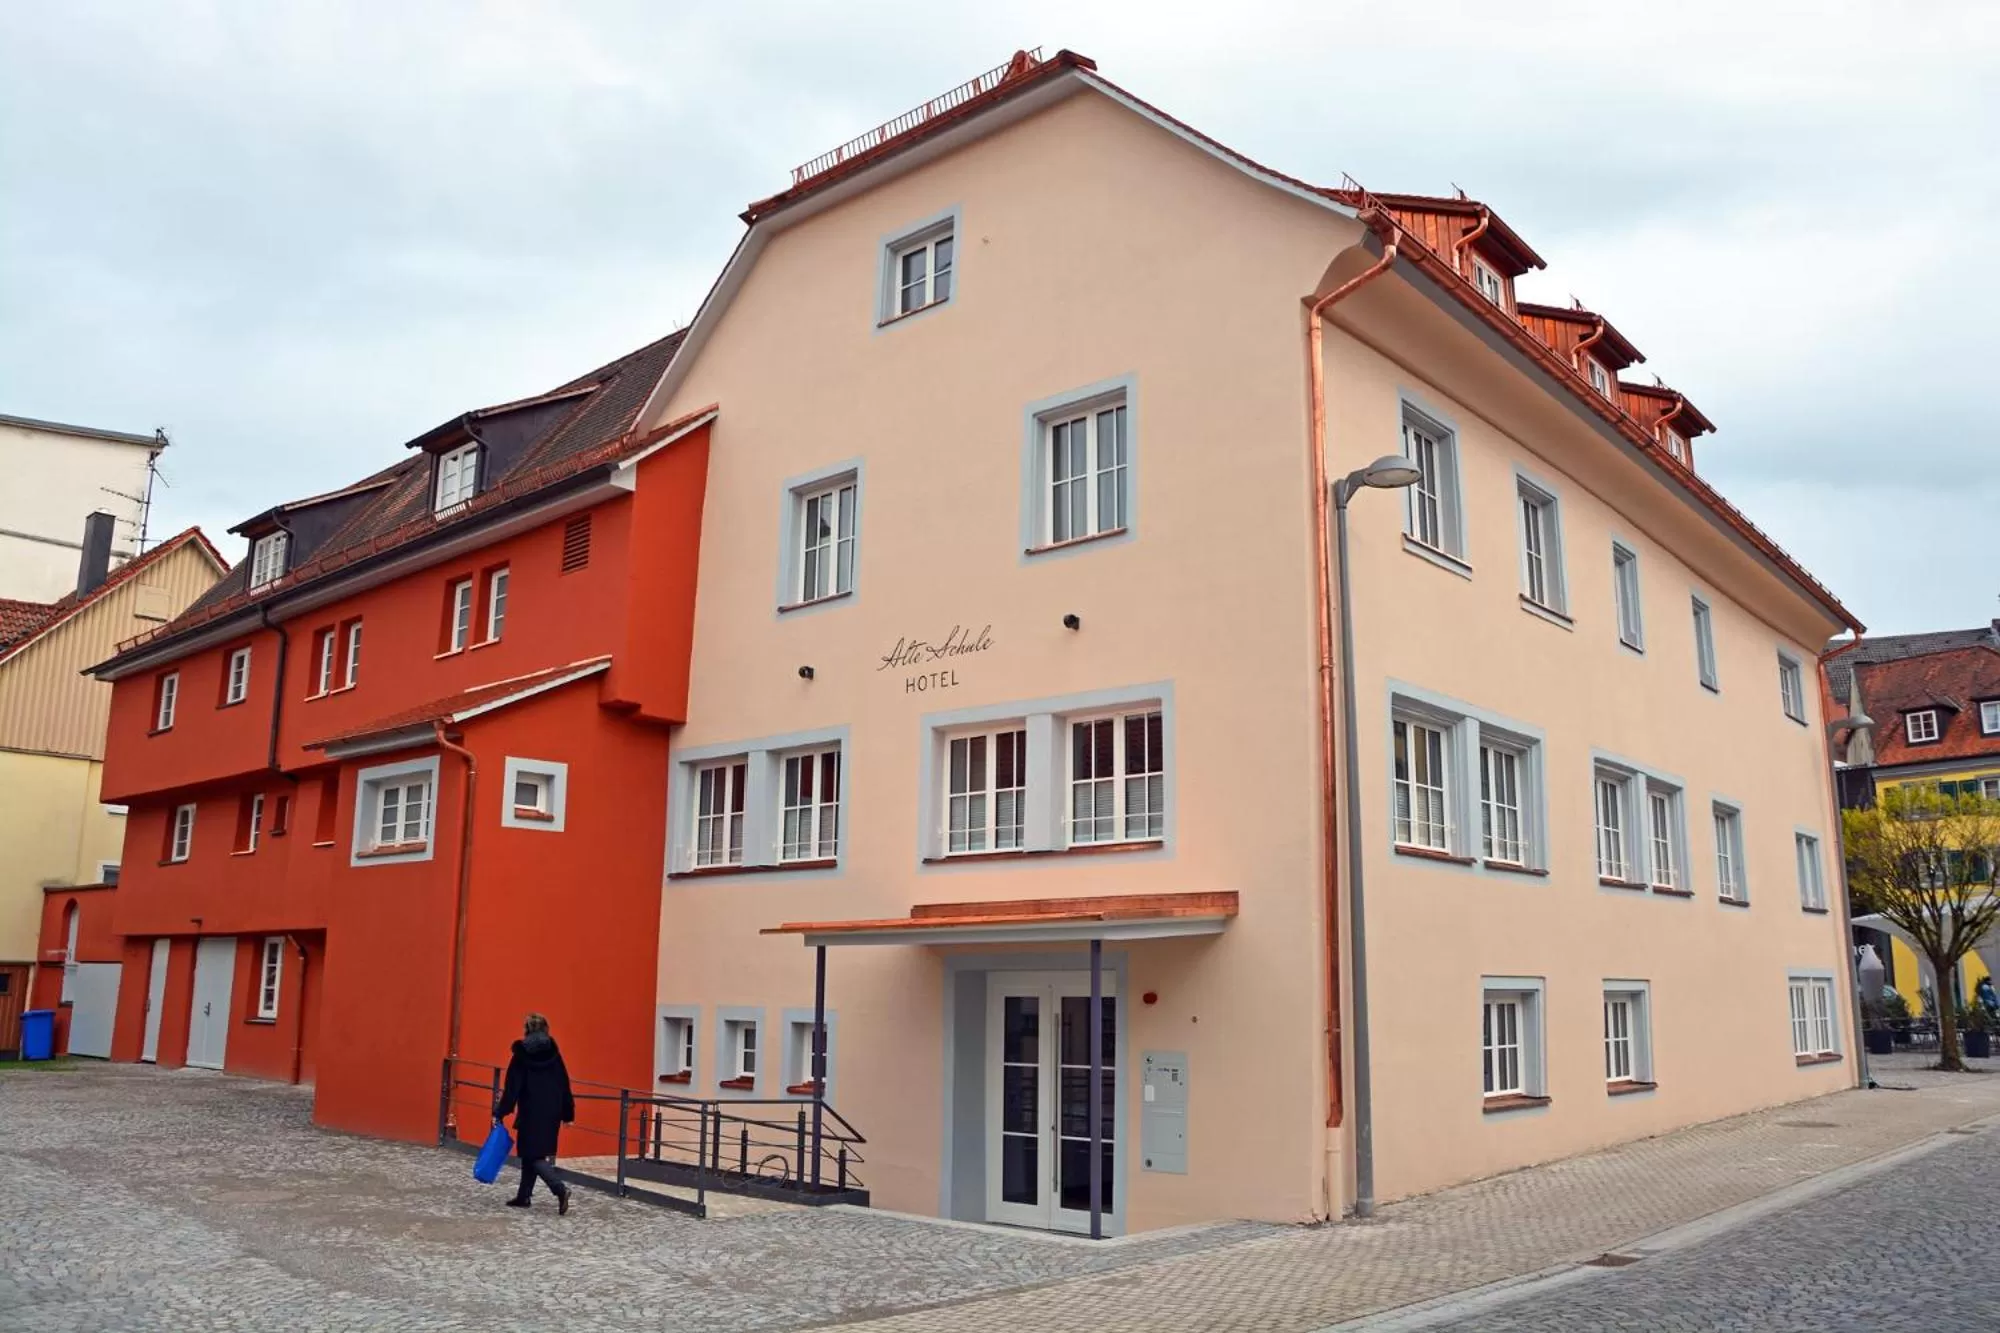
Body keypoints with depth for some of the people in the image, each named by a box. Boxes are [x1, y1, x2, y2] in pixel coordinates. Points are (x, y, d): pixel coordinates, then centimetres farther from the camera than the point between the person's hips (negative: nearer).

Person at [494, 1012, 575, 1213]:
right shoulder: (554, 1054, 5)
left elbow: (513, 1087, -11)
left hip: (531, 1114, -5)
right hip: (551, 1113, 5)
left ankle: (560, 1189, -20)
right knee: (531, 1153, 17)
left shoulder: (522, 1054, -7)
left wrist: (500, 1113, -6)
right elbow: (564, 1086, 7)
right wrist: (568, 1114, 12)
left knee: (533, 1155, -3)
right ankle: (523, 1196, 21)